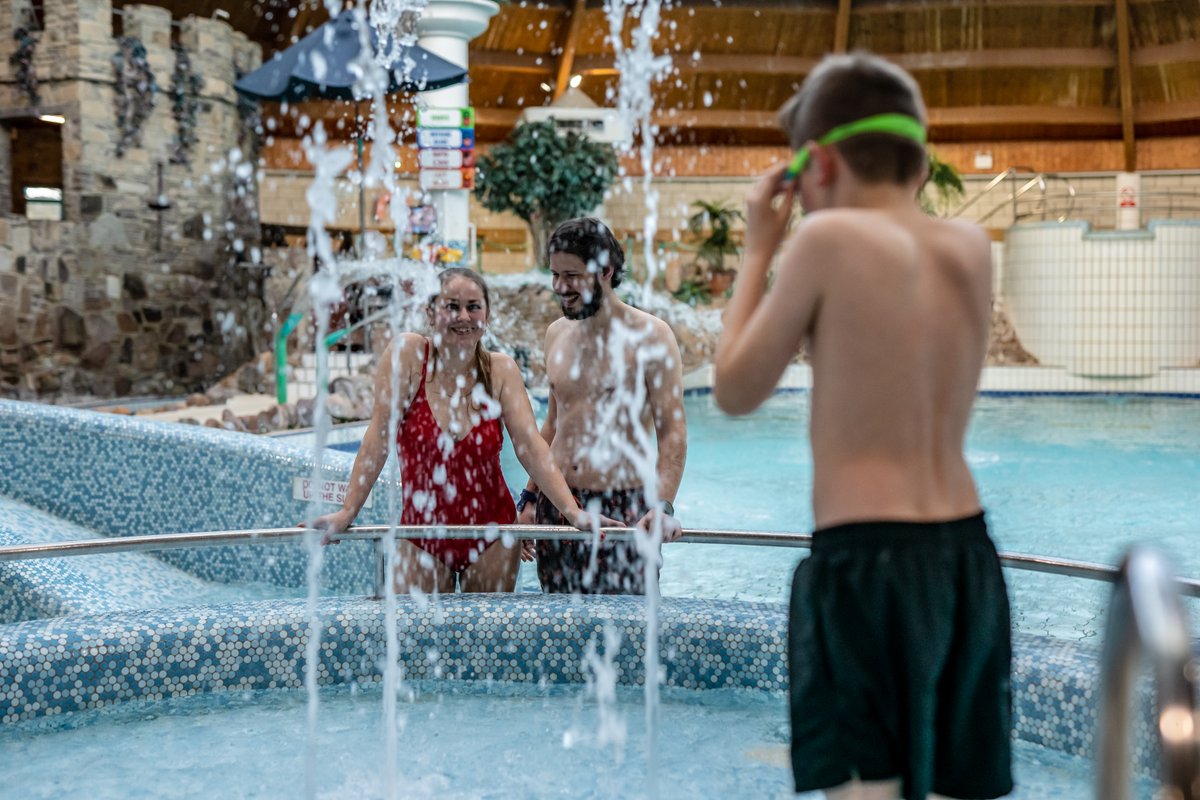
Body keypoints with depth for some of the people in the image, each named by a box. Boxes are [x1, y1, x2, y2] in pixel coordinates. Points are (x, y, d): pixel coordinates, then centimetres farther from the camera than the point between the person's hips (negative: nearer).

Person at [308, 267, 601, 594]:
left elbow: (530, 446, -8)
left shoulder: (501, 370, -3)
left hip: (491, 532, 2)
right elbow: (379, 436, -11)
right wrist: (347, 511, -15)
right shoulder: (407, 354, -10)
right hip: (422, 534, -2)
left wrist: (572, 511, -17)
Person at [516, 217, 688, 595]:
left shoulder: (649, 336, -6)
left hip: (623, 508, -5)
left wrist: (663, 505, -24)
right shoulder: (556, 334, 12)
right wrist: (530, 498, 16)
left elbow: (672, 433, -12)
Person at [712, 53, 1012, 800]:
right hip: (969, 553, 7)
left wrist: (759, 249, 7)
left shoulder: (829, 237, -10)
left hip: (866, 557, -7)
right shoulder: (970, 245, 8)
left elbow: (736, 390, -3)